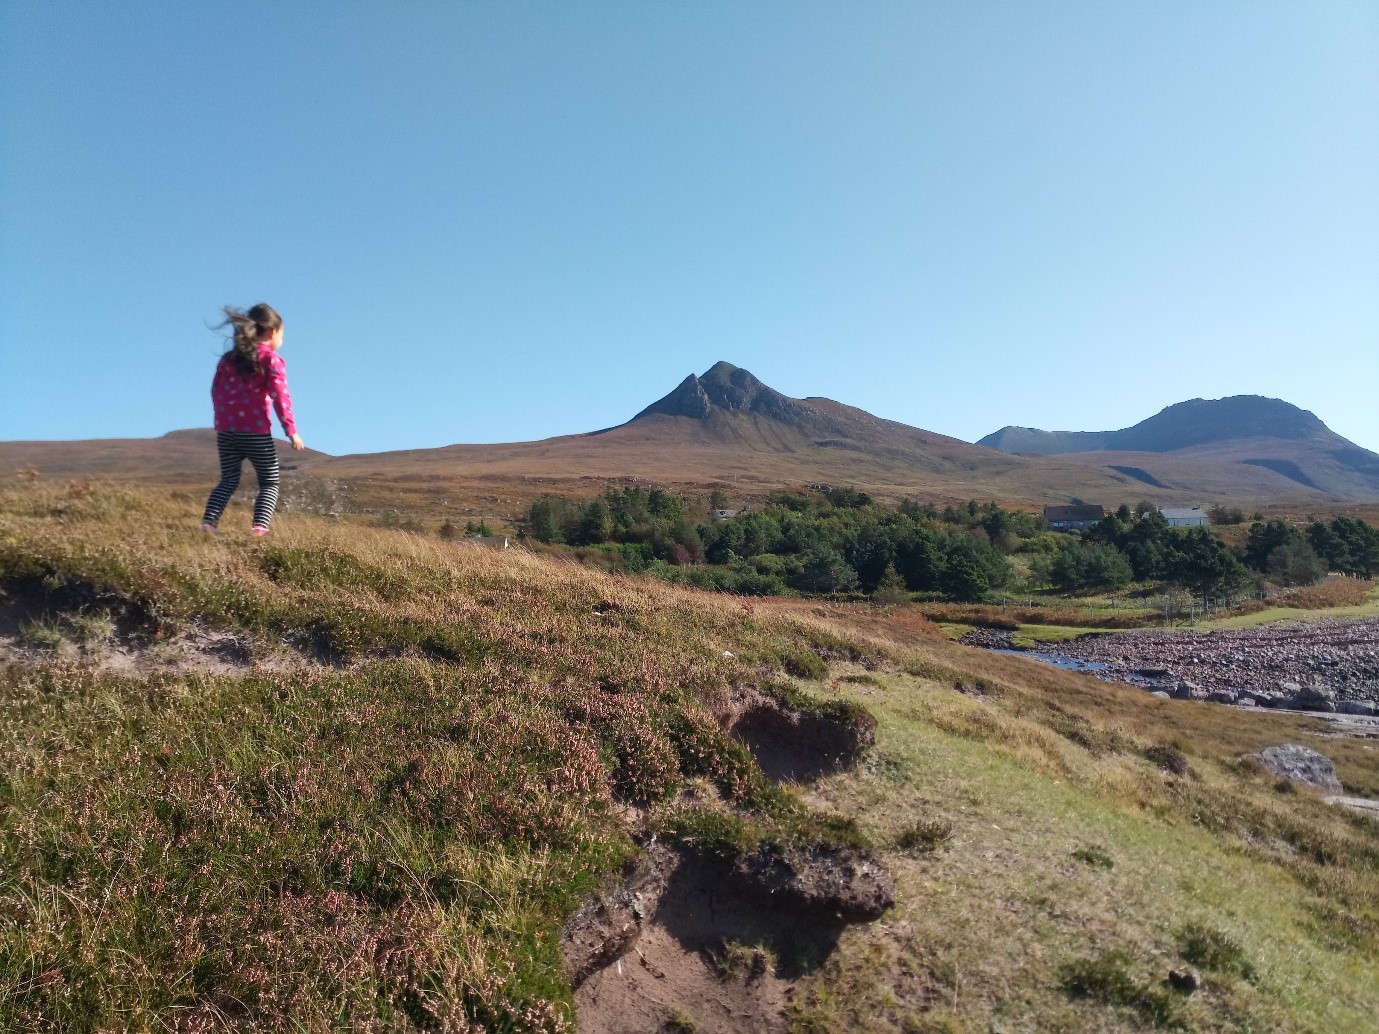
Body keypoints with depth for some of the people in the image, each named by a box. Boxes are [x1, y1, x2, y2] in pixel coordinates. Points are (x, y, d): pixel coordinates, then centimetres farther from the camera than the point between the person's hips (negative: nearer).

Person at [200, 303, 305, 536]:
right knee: (269, 482, 5)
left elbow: (216, 391, 15)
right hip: (256, 432, -5)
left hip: (226, 431, 5)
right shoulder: (272, 359, -2)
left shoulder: (229, 358, 15)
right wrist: (291, 430, -8)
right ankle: (260, 524, -13)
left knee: (228, 480, 16)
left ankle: (209, 519, 1)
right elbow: (280, 396, -9)